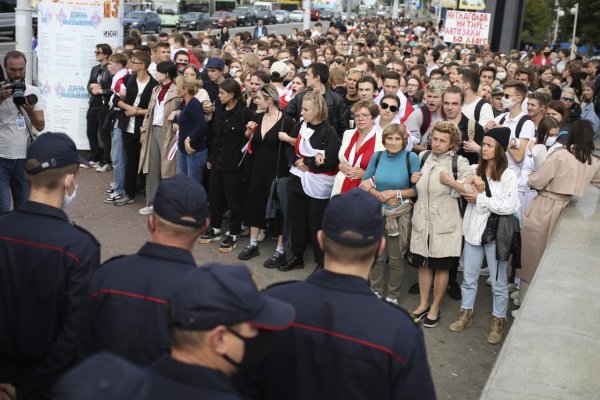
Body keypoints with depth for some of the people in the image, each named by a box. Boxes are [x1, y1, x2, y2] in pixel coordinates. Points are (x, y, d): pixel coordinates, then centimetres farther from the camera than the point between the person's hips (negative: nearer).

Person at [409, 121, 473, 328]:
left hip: (444, 222, -4)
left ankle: (435, 308, 23)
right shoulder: (423, 157, 6)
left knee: (441, 266, 8)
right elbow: (417, 186, 22)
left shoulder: (459, 162, -7)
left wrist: (450, 182, -20)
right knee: (424, 263, 14)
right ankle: (423, 303, 30)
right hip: (422, 219, 4)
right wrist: (412, 180, 1)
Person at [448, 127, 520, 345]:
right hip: (473, 231, 5)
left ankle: (498, 321, 21)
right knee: (469, 277, 15)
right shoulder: (475, 171, 6)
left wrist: (479, 199, -12)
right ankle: (466, 314, 30)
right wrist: (468, 182, -19)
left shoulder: (508, 175, -8)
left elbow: (509, 206, -17)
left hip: (496, 234, -4)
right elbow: (460, 192, 0)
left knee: (499, 282, 7)